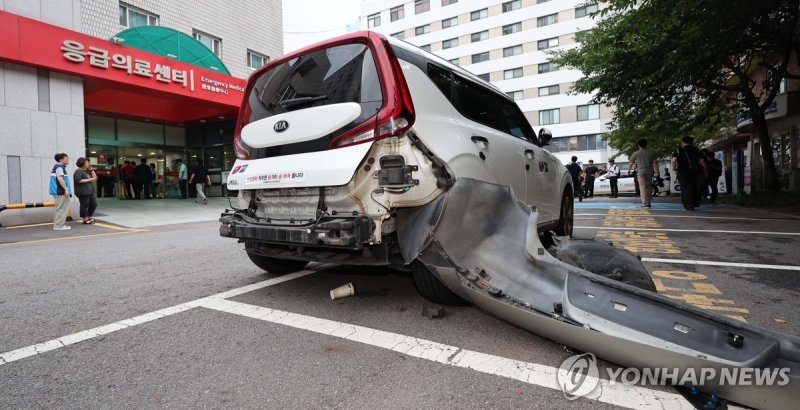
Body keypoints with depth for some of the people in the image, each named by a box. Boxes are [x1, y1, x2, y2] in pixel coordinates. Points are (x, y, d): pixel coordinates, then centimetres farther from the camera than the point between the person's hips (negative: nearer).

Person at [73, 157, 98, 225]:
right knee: (84, 205, -4)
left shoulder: (87, 171, 19)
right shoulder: (78, 171, -8)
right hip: (83, 192, -9)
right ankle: (85, 219, 4)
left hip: (90, 191, 9)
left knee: (94, 204, 10)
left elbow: (95, 177, 14)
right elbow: (78, 180, -19)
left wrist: (91, 169, 9)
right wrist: (89, 180, -13)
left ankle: (89, 217, 24)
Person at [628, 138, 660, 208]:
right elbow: (655, 163, 1)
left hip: (641, 171, -3)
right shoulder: (651, 152, 6)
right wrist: (657, 173, 2)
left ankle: (645, 203, -8)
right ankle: (648, 202, 19)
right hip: (649, 171, 3)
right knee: (648, 187, 14)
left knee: (643, 187, -3)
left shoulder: (636, 153, -2)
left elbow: (631, 163, 6)